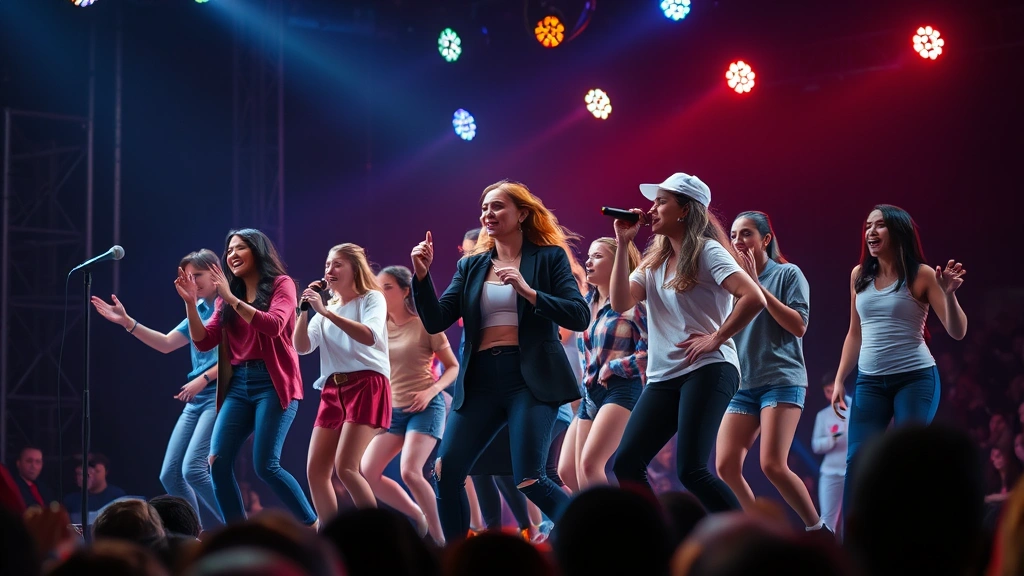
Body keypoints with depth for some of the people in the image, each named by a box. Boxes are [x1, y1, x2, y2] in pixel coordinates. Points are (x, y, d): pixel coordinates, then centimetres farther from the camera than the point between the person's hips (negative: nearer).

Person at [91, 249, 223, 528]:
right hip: (196, 402, 9)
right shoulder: (198, 312, 19)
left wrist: (203, 379, -18)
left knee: (193, 469, -22)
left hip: (221, 397, -9)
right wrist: (127, 322, 11)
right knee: (170, 474, 3)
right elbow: (166, 344, 20)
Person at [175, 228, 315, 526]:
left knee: (265, 466, -14)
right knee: (217, 463, -8)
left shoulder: (281, 284, 2)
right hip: (239, 384, 6)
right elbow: (204, 342, 9)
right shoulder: (227, 298, 15)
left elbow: (274, 325, -16)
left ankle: (312, 526, 0)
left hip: (273, 383, -6)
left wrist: (233, 299, -18)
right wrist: (190, 303, -3)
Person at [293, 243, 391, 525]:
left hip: (367, 385, -7)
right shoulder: (327, 308, 18)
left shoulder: (372, 298, 0)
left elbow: (369, 336, -20)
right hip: (333, 389, 7)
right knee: (315, 470, -1)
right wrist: (305, 309, -4)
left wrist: (326, 312, -22)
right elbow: (302, 346, 8)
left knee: (345, 467, -20)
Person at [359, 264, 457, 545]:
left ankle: (438, 537, -10)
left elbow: (454, 367, -2)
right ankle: (418, 517, 11)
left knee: (409, 471, -24)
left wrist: (431, 391, -19)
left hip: (425, 407, -6)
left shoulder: (425, 324, -6)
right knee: (366, 474, -7)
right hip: (393, 409, 6)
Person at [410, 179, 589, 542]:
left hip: (531, 378, -5)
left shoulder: (549, 257, 3)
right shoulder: (471, 266, 15)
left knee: (529, 480, -16)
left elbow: (579, 317, -7)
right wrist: (422, 276, -6)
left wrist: (528, 291, -17)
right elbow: (436, 322, 9)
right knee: (445, 474, -5)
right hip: (480, 380, 5)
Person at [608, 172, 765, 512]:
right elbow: (620, 303, 3)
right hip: (664, 378, 8)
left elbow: (754, 298, -17)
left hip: (707, 371, -8)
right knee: (626, 464, -3)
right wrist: (623, 245, 2)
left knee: (690, 470, -18)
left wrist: (717, 338, -15)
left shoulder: (707, 252, -5)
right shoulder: (655, 261, 17)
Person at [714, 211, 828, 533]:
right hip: (741, 385, 5)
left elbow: (799, 326, -9)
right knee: (726, 467, -9)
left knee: (772, 465, -18)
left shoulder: (788, 274, 1)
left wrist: (758, 286, -11)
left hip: (782, 381, -5)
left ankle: (818, 529, -1)